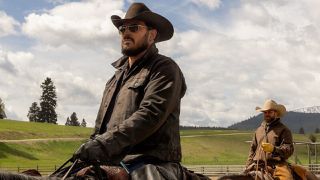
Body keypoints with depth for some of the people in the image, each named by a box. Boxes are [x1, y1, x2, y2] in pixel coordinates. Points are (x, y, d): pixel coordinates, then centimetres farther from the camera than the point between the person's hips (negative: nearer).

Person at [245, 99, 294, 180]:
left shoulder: (283, 130, 6)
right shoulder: (259, 130, 23)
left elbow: (289, 150, -5)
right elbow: (252, 150, 25)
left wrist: (274, 149, -22)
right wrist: (248, 167, 13)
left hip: (277, 165, -5)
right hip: (258, 166, 5)